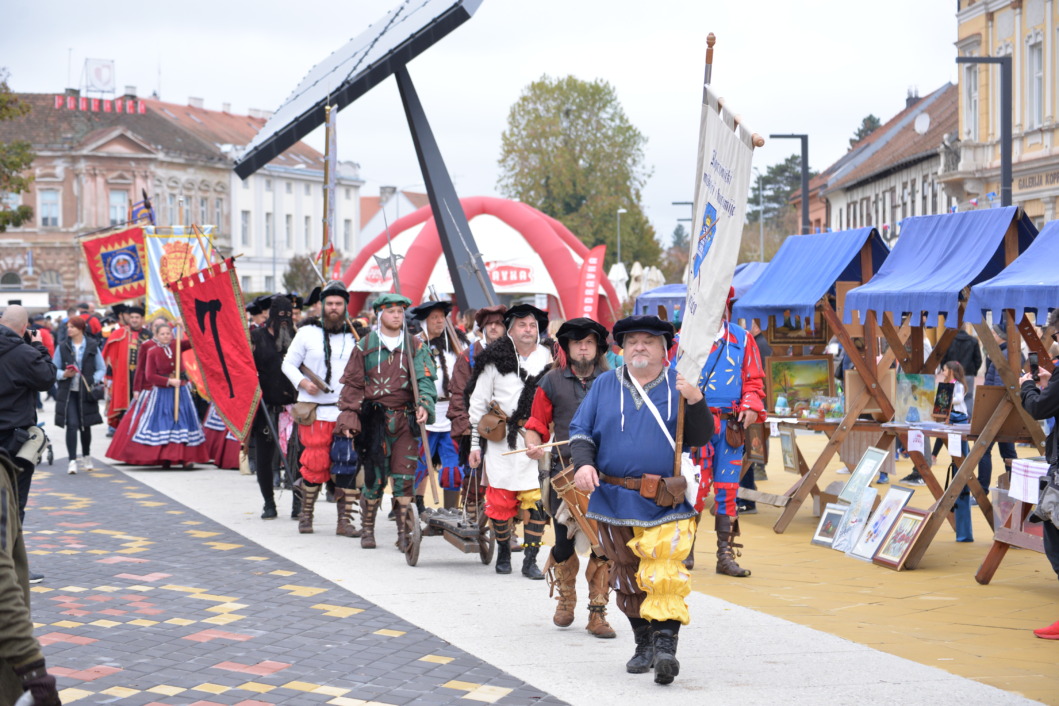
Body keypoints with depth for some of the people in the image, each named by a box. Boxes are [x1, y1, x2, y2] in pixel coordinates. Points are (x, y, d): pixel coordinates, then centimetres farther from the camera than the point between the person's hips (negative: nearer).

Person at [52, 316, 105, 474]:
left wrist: (94, 381, -11)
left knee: (85, 425, 11)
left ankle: (86, 457, 31)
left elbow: (101, 369, 6)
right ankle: (72, 461, -11)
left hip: (86, 392, 0)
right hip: (68, 392, 0)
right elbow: (54, 369, 6)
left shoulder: (92, 346, 2)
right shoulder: (62, 347, 3)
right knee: (71, 425, -11)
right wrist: (64, 374, -14)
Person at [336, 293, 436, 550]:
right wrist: (349, 416, -3)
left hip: (406, 420, 1)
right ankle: (367, 529, 18)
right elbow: (352, 383, 8)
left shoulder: (415, 346, 9)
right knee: (374, 477, 2)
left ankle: (404, 533, 2)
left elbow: (425, 379, 0)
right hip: (374, 419, -1)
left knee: (404, 478, -3)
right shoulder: (365, 346, 7)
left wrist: (424, 405, -19)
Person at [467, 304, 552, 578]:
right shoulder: (495, 360, 4)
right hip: (501, 440, -1)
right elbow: (478, 403, 8)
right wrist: (475, 443, 5)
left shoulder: (548, 360, 8)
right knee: (501, 499, 2)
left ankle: (530, 560, 0)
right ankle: (503, 552, 23)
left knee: (537, 500, -8)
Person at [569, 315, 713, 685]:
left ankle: (665, 644, -14)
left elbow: (701, 437, -3)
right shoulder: (604, 385, 9)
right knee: (628, 576, 13)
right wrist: (583, 463, -11)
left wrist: (695, 402, -21)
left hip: (666, 504, -3)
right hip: (614, 501, 3)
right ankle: (644, 644, 26)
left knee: (664, 575, -14)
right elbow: (580, 430, 8)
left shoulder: (678, 386, 3)